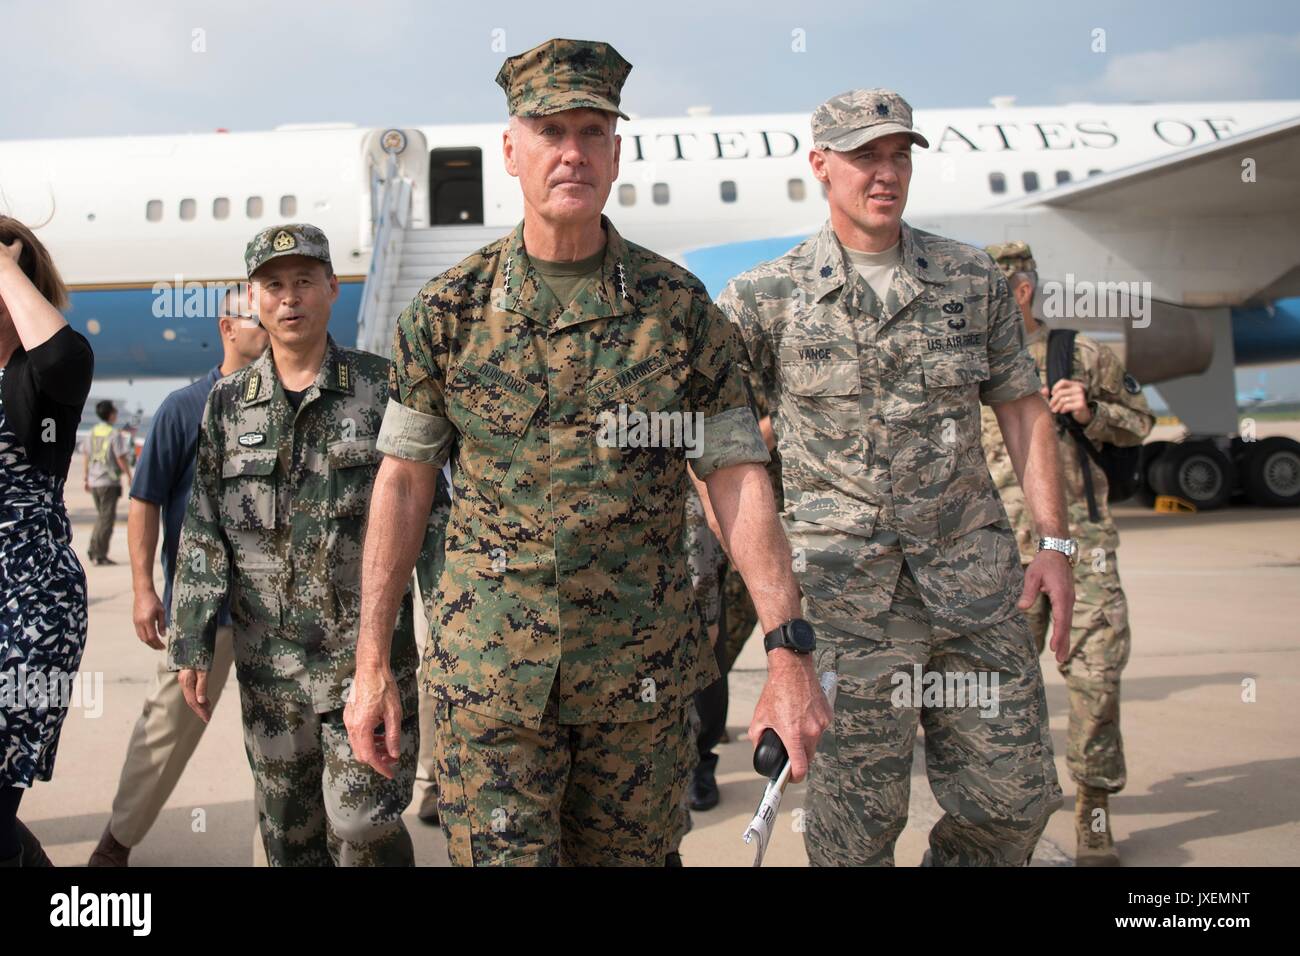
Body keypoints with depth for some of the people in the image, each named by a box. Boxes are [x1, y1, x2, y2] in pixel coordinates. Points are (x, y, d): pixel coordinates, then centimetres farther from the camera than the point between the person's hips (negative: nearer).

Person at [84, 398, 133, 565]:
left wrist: (86, 478, 18)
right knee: (107, 518, -1)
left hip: (94, 481, 7)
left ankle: (93, 550, 14)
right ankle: (100, 555, -2)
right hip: (109, 482, -7)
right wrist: (129, 476, -2)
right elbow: (121, 458, -14)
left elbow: (87, 456, 11)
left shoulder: (93, 432, 8)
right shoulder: (115, 434, -12)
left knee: (101, 516, 19)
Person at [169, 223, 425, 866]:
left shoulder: (382, 387, 0)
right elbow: (203, 534, 8)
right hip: (269, 659, 3)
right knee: (288, 831, 13)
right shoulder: (228, 402, 8)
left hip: (369, 647, -3)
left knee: (362, 825, -8)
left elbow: (427, 513, 0)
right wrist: (192, 646, 4)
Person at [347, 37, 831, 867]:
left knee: (629, 853, 15)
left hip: (645, 675, 1)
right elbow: (404, 480, 3)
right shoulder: (450, 309, -1)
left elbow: (738, 480, -3)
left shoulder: (680, 307, -2)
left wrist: (790, 652, -13)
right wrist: (372, 663, 1)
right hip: (489, 672, -1)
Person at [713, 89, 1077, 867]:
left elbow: (1024, 409, 11)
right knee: (859, 814, 1)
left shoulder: (974, 279, 9)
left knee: (1016, 799, 6)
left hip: (973, 570, 3)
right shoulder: (767, 297, 1)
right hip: (847, 584, -3)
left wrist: (1055, 542, 4)